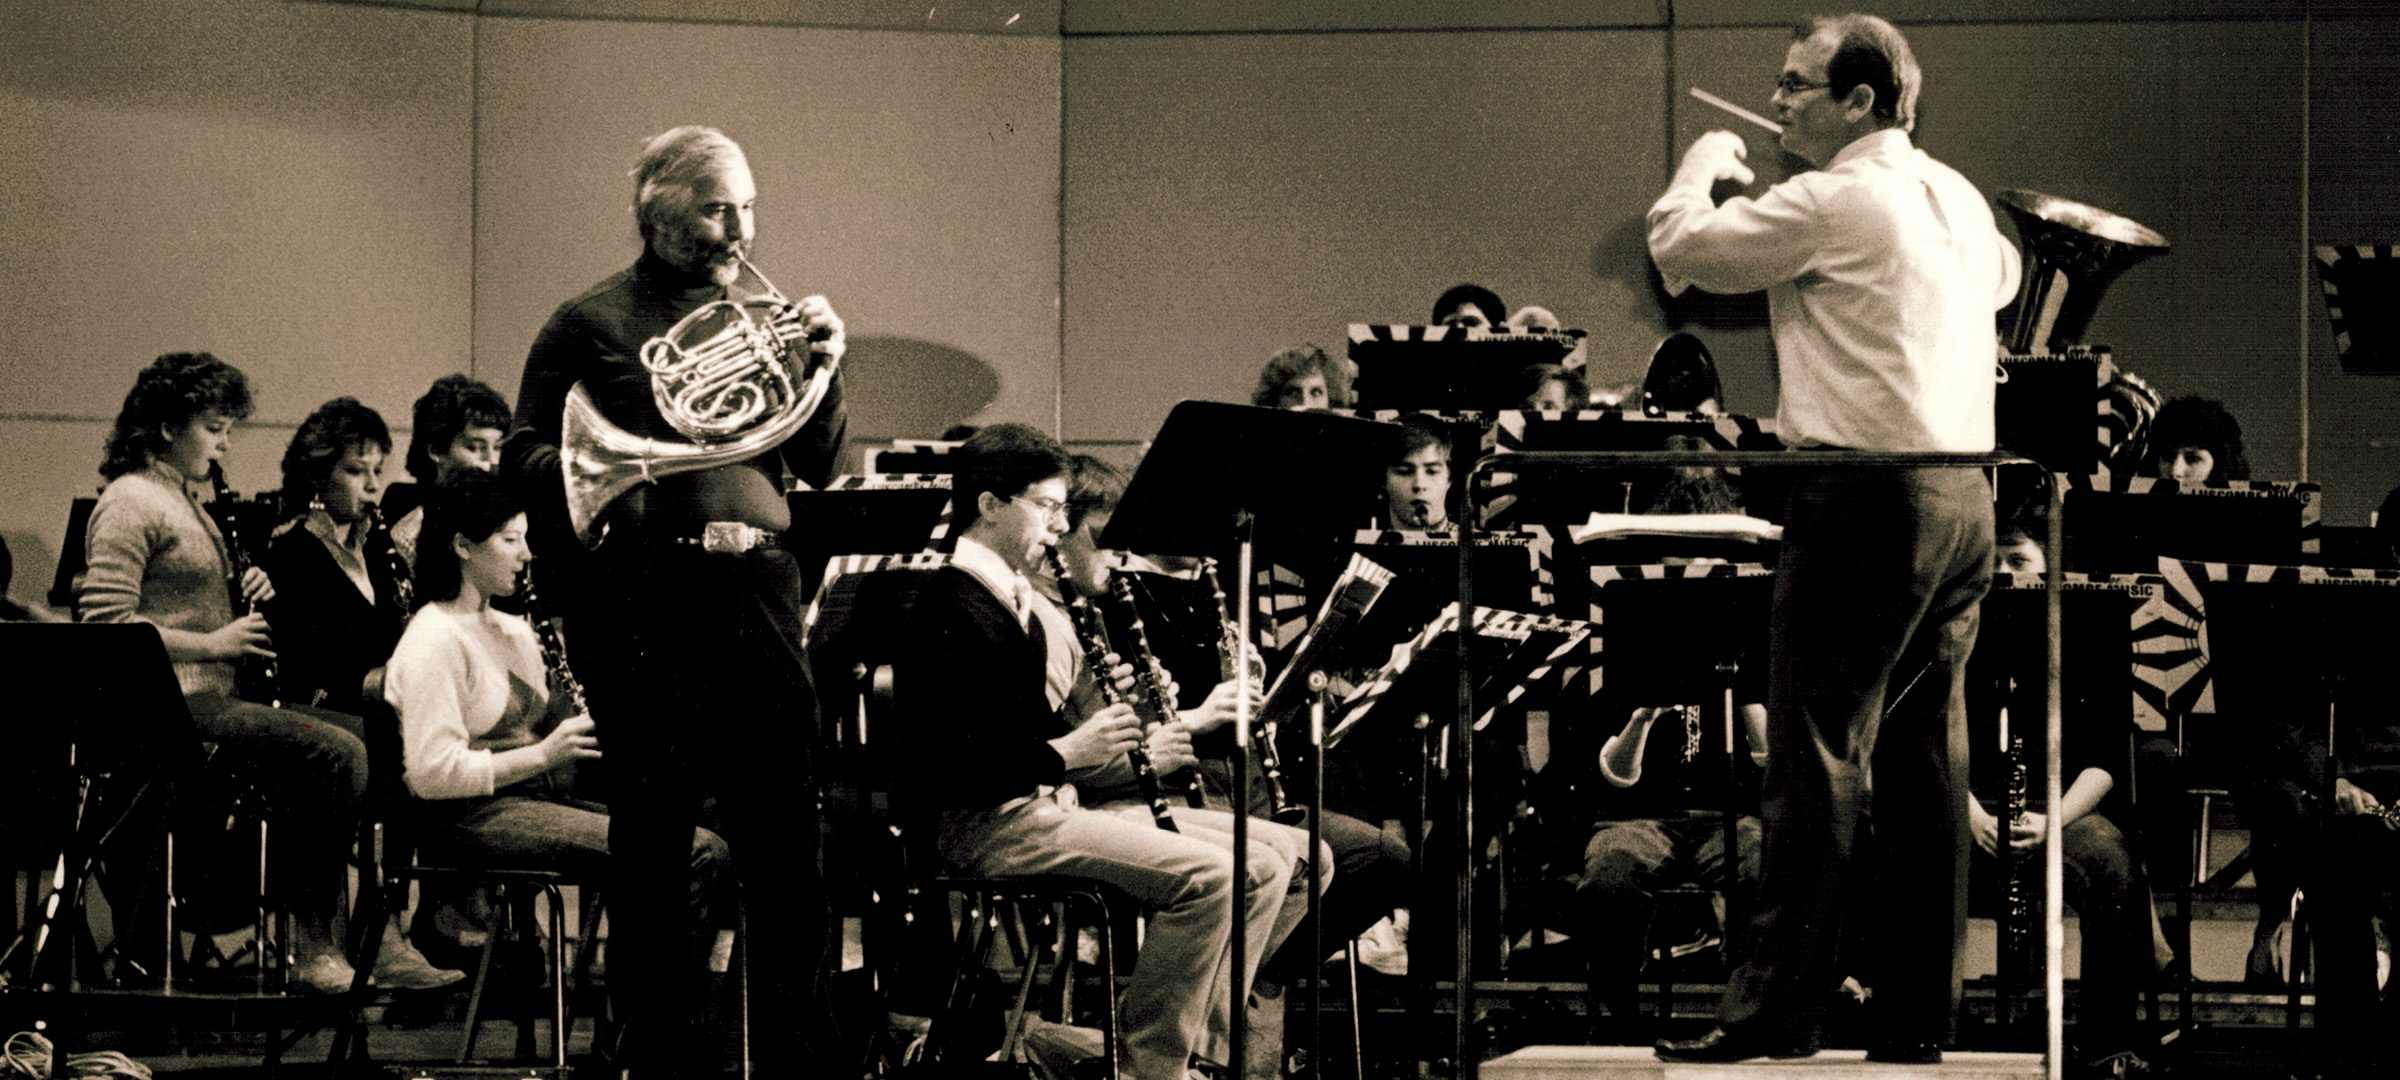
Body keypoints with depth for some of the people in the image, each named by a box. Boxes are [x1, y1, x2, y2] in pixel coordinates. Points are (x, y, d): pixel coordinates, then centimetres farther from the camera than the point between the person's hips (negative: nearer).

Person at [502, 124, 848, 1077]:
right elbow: (523, 458, 0)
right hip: (642, 596, -3)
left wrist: (821, 371, -4)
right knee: (652, 845, 2)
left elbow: (820, 465, 14)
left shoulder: (766, 314, 17)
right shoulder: (592, 325, 4)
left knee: (788, 838, 0)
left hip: (756, 591, 4)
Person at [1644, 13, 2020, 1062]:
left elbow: (1680, 245, -7)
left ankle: (1773, 1005, -9)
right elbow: (2002, 276, 36)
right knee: (1925, 764, 9)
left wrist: (1708, 161, 14)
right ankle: (1919, 1014, 11)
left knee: (1816, 760, -8)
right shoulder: (1959, 200, 14)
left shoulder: (1835, 202, -11)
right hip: (1964, 498, 8)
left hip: (1866, 496, -8)